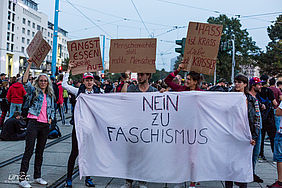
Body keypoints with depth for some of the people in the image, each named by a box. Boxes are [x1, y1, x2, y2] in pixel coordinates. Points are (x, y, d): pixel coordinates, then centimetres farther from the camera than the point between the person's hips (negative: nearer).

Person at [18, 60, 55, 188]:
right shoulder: (34, 91, 2)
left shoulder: (50, 95, 15)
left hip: (45, 125, 5)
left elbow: (52, 109, 23)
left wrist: (50, 119, 6)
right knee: (29, 150, -8)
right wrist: (29, 65, -16)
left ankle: (37, 176, 20)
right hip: (34, 122, -5)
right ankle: (22, 177, -3)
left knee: (40, 151, 11)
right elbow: (25, 81, -13)